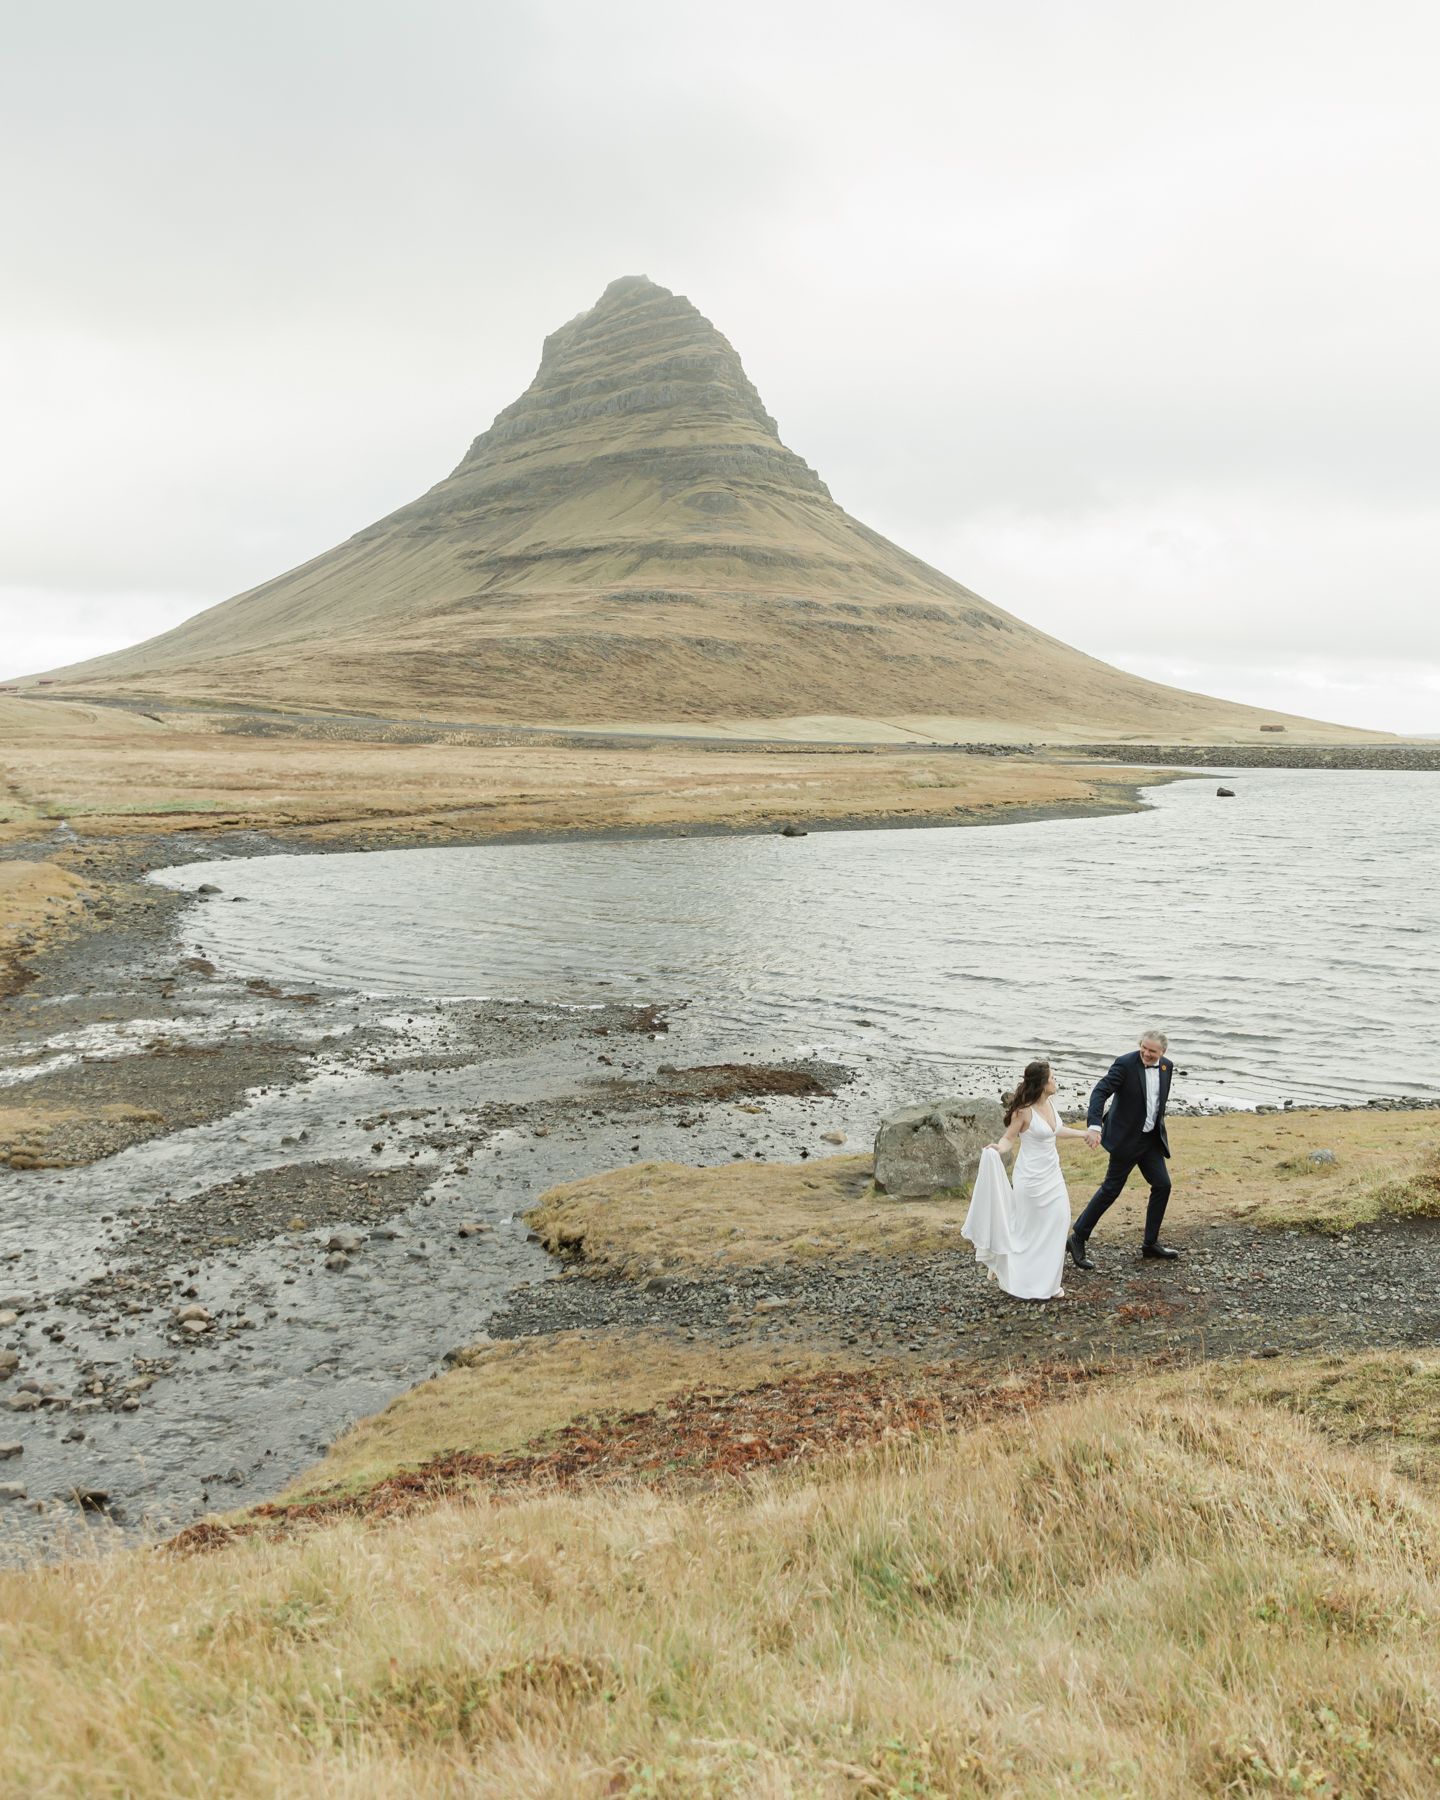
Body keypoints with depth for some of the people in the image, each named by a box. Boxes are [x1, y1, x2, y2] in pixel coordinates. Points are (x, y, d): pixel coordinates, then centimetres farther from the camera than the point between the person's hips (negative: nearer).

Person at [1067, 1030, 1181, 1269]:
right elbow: (1100, 1092, -28)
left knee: (1162, 1185, 6)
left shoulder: (1166, 1066, 2)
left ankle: (1150, 1243, 21)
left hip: (1151, 1139, 7)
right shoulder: (1125, 1064, -19)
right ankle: (1078, 1240, 8)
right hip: (1126, 1139, -7)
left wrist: (1159, 1126, 19)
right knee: (1111, 1189, -2)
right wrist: (1094, 1125, -41)